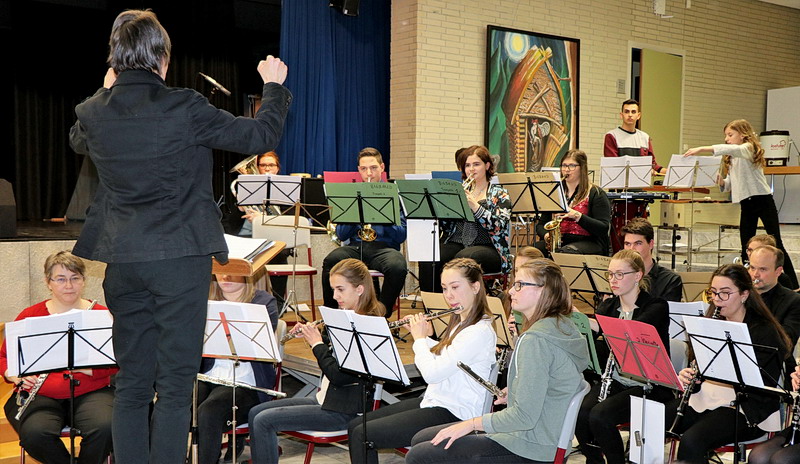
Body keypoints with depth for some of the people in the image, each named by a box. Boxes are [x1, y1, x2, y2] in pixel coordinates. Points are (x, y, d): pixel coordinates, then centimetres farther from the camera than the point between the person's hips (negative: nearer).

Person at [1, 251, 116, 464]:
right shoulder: (29, 317, 8)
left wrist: (85, 367, -23)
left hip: (91, 393, -1)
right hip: (40, 396, 1)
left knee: (105, 427, -31)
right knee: (34, 433, -30)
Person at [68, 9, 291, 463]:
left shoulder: (93, 112, 1)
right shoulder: (185, 109, -13)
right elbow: (261, 135, -5)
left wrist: (107, 90, 35)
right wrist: (274, 86, 12)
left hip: (122, 260, 5)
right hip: (181, 257, -5)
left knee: (132, 382, 14)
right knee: (175, 383, 2)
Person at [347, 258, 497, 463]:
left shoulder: (479, 332, -21)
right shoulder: (461, 323, 10)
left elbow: (432, 373, -26)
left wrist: (419, 339, -10)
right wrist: (426, 337, 12)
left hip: (452, 414, -10)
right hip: (434, 400, 10)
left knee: (362, 435, -13)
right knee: (355, 425, 5)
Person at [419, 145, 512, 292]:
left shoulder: (499, 194, 8)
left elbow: (499, 226, -9)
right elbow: (444, 226, 12)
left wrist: (474, 205, -18)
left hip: (487, 247, -3)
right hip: (455, 244, 4)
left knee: (463, 258, -37)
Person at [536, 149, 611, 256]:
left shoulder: (596, 194, 3)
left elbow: (604, 228, -8)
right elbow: (541, 224, 18)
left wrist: (578, 216, -21)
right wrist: (546, 235, -6)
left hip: (588, 242, -4)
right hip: (557, 241, 4)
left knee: (565, 252, -38)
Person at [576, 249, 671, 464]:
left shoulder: (656, 307, -8)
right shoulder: (608, 306, 9)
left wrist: (585, 321, -37)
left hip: (648, 386, -5)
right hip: (615, 381, 5)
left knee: (600, 415, -28)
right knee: (579, 413, -22)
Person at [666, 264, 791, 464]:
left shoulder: (765, 332, -6)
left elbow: (763, 386, -15)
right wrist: (687, 376, -5)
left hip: (745, 410, -6)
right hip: (703, 398, 6)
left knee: (691, 441, -32)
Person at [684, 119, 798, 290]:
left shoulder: (748, 149, -10)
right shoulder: (732, 159, 17)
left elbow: (732, 149, -33)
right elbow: (730, 184, 19)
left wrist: (701, 149, -41)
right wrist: (721, 181, -5)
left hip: (762, 200, -8)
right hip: (746, 204, 8)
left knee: (776, 244, -4)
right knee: (746, 247, 6)